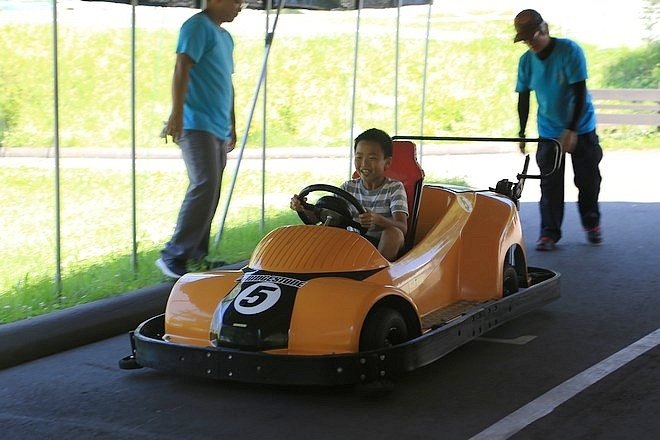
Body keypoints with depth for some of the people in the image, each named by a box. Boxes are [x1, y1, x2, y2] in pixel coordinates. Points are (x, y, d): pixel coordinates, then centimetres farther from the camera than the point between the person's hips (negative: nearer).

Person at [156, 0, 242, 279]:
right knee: (204, 186, -19)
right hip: (197, 124, -9)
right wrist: (177, 114, -26)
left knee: (210, 193, 7)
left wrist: (232, 125, 30)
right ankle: (173, 256, -17)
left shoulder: (225, 37, 22)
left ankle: (197, 256, 12)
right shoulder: (198, 26, -6)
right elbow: (181, 70, -16)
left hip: (218, 129, 9)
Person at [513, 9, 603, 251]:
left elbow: (579, 92, -20)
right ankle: (549, 233, 1)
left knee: (588, 179, 4)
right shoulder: (526, 61, -6)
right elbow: (523, 99, 4)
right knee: (550, 183, -3)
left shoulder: (569, 50, -18)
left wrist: (571, 130, -24)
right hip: (549, 131, 3)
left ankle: (591, 224, 25)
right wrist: (522, 133, 2)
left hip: (580, 128, -3)